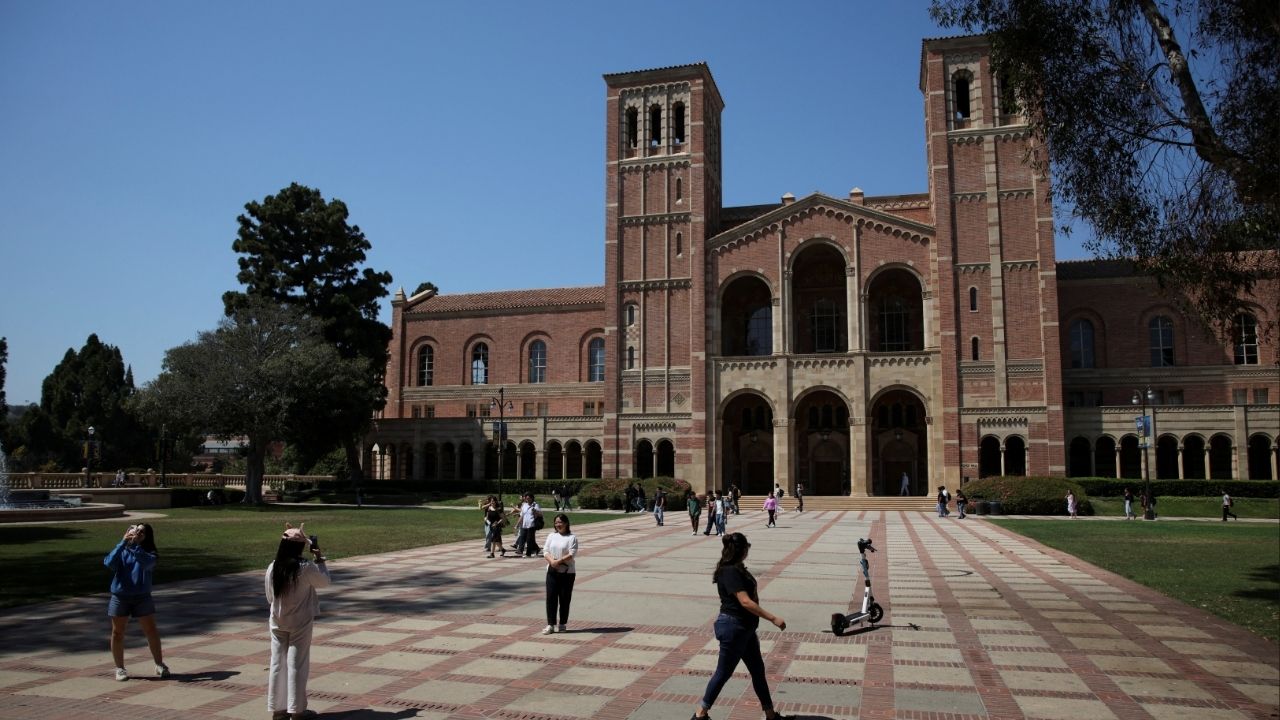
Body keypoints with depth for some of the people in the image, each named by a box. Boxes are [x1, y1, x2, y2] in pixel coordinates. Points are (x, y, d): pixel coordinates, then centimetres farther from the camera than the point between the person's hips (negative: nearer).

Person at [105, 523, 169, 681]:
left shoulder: (150, 554, -1)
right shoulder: (121, 551, 3)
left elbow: (146, 562, -24)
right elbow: (110, 562, -17)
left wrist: (135, 544, -27)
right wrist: (123, 542, -20)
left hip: (142, 597, -1)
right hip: (119, 597, 1)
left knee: (151, 631, 1)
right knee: (117, 633, 7)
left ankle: (160, 665, 12)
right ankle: (120, 668, 21)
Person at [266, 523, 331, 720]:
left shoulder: (272, 568, -5)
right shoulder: (306, 568, -19)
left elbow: (270, 597, 6)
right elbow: (324, 581, -1)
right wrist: (320, 560, 8)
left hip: (277, 622, 4)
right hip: (300, 623, -4)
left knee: (277, 664, 11)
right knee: (297, 665, 4)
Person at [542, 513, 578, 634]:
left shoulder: (572, 537, -4)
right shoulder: (551, 536, 10)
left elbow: (572, 554, -13)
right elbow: (545, 551, 3)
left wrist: (559, 561, -22)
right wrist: (551, 561, -16)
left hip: (567, 572, -3)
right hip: (552, 571, 3)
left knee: (565, 598, 4)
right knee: (551, 597, 0)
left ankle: (562, 624, 16)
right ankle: (550, 624, 5)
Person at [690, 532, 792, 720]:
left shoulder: (737, 569, 10)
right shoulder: (730, 572, -22)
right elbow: (745, 601, -28)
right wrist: (773, 618, -27)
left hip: (745, 629, 10)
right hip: (733, 628, -10)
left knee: (758, 671, 15)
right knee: (724, 673, 2)